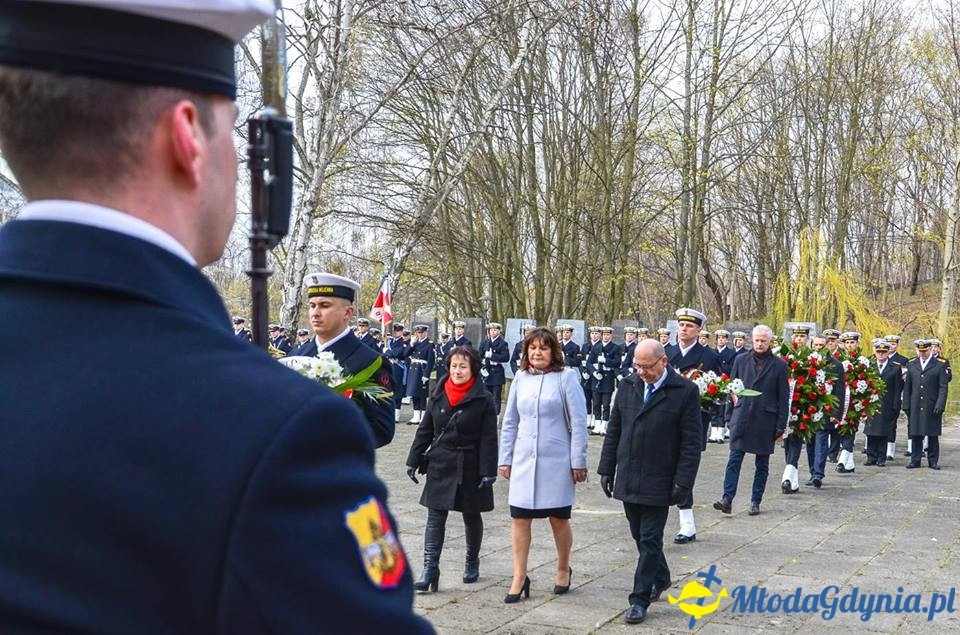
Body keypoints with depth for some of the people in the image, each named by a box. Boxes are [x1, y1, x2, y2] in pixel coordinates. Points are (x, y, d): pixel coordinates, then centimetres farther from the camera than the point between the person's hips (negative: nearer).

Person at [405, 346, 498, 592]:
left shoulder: (483, 400, -8)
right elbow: (425, 431, 8)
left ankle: (472, 562, 33)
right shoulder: (438, 396, 3)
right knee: (435, 517, -4)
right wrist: (414, 460, 6)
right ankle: (430, 569, -6)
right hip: (440, 465, 3)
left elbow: (489, 438, -10)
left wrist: (488, 471, -14)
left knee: (472, 517, 13)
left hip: (469, 467, -2)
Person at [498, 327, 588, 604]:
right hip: (524, 460, 3)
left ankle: (563, 570, 30)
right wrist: (505, 459, 8)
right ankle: (519, 578, 11)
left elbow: (578, 422, -6)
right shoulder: (520, 378, 5)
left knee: (559, 518, 9)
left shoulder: (565, 377, -6)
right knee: (519, 518, 2)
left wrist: (578, 462, -8)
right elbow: (510, 422, 10)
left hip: (556, 461, -3)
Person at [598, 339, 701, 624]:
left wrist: (682, 481, -13)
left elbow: (691, 442, -9)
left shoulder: (685, 391, -9)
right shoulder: (628, 386, 5)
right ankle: (661, 577, 38)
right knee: (641, 536, 16)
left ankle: (640, 598, 7)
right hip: (627, 480, 5)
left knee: (650, 540, -1)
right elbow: (613, 430, 10)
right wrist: (607, 469, 7)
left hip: (658, 482, -5)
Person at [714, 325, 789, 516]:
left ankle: (755, 501, 16)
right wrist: (730, 414, 4)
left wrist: (781, 426, -2)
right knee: (734, 460, -7)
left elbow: (783, 398, 2)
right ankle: (727, 499, -10)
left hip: (765, 421, -1)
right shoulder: (740, 360, 8)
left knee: (762, 464, 8)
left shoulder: (779, 365, 2)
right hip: (741, 419, 1)